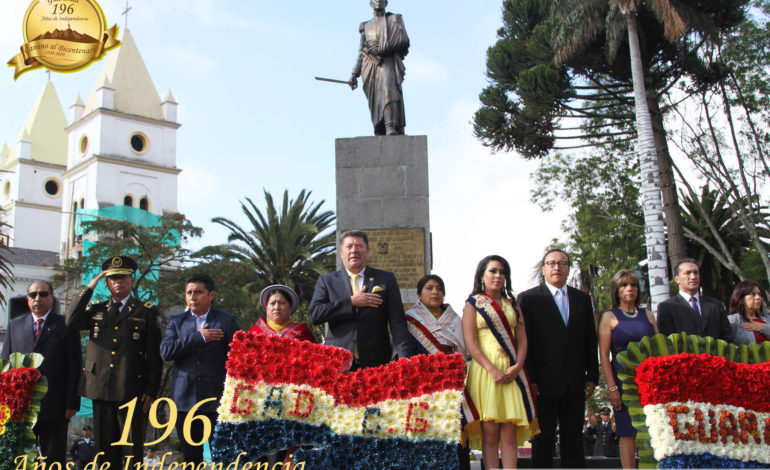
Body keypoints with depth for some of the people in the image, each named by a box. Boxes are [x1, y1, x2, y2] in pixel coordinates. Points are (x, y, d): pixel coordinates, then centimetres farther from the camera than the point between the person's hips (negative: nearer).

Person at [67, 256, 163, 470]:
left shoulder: (147, 311, 5)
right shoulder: (96, 309, 14)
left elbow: (155, 354, 1)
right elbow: (72, 322, -5)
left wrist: (151, 390, -6)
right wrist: (89, 287, -3)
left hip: (132, 392, -3)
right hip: (101, 390, 3)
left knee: (132, 452, -1)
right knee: (106, 452, 9)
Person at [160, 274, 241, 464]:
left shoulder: (227, 320, 4)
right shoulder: (176, 321, 10)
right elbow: (166, 352, -6)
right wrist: (199, 337, -11)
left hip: (217, 399, -3)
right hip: (185, 399, 3)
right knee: (191, 457, 10)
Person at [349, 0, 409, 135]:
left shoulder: (395, 19, 16)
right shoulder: (365, 26, 26)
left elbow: (403, 40, 1)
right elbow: (361, 52, 23)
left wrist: (382, 49, -10)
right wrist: (354, 74, 13)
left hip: (388, 61, -4)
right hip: (370, 64, 4)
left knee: (388, 89, -27)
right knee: (374, 100, -3)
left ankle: (391, 128, -40)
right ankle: (379, 135, -1)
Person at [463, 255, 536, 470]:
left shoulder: (512, 304, 19)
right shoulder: (473, 304, 7)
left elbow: (522, 339, 11)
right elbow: (470, 342, -4)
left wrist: (517, 366, -7)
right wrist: (492, 369, -15)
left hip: (512, 372, 3)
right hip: (485, 371, -3)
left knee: (510, 434, -1)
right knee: (490, 432, -6)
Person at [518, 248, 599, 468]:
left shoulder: (582, 299, 14)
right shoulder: (528, 298, 0)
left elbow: (590, 341, 14)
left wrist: (592, 376, 7)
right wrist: (529, 380, -11)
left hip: (575, 384, 4)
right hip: (544, 383, -4)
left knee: (573, 440, 8)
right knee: (543, 441, 3)